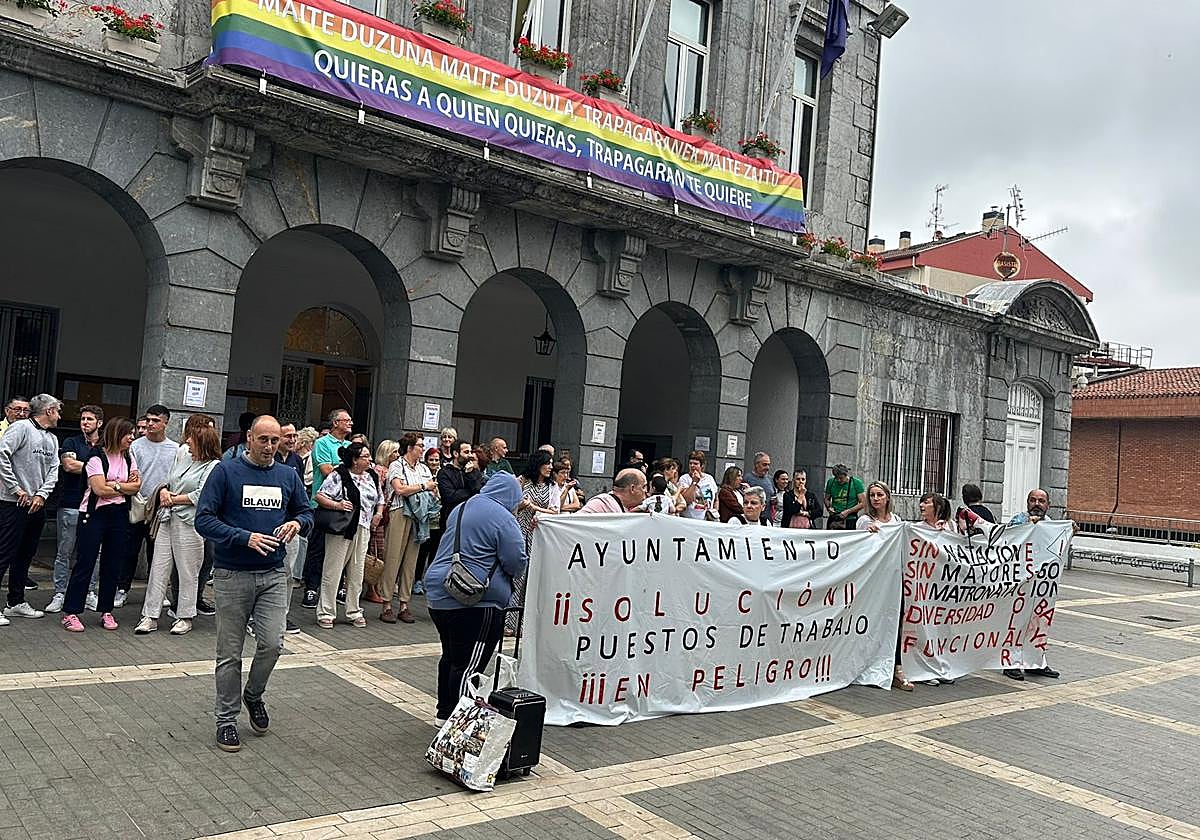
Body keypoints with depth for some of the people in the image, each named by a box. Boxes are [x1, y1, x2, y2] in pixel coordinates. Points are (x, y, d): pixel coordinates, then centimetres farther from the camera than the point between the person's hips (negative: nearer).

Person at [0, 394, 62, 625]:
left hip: (37, 505, 8)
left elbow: (53, 470, 11)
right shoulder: (21, 427, -7)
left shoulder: (52, 439, 16)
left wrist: (42, 495, -6)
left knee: (25, 555, 14)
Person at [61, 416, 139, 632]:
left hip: (119, 515, 6)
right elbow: (100, 489, -16)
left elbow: (136, 486, 3)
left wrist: (113, 485, -10)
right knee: (84, 563, -3)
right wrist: (125, 486, -5)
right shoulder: (97, 457, -7)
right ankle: (70, 613, 4)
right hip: (94, 514, -5)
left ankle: (106, 611, 17)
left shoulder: (129, 457, 12)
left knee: (113, 565, 7)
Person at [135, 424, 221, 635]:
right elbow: (167, 480, 20)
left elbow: (199, 496, -14)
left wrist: (173, 498, -6)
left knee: (188, 572, 4)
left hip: (189, 523, -6)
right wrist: (164, 492, -1)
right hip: (167, 519, 7)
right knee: (158, 568, 6)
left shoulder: (214, 467, -8)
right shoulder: (182, 455, 14)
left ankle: (185, 617, 15)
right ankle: (150, 616, 12)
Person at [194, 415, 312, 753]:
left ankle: (254, 695, 22)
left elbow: (306, 510, 19)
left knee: (272, 643, -8)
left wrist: (297, 523, -5)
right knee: (230, 653, 6)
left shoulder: (288, 476, 8)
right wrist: (245, 538, -20)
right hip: (232, 575, -3)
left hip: (274, 575, 3)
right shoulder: (226, 471, -5)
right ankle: (226, 718, 21)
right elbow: (204, 520, -9)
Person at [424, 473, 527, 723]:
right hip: (475, 601, -9)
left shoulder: (460, 509, 16)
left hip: (438, 594, 9)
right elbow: (517, 564, -10)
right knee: (469, 665, -5)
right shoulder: (503, 519, -10)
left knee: (451, 657, 20)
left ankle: (445, 712, 30)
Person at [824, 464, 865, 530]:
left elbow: (863, 503, -3)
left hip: (850, 520, -3)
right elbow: (826, 499, 20)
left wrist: (848, 511, -11)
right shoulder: (831, 482, 7)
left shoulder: (856, 483, -2)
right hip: (833, 520, 3)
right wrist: (829, 507, -1)